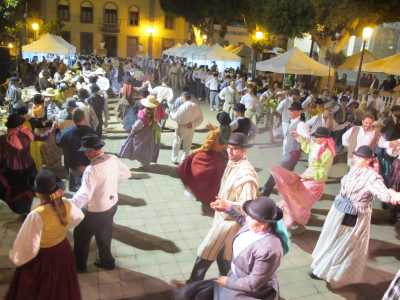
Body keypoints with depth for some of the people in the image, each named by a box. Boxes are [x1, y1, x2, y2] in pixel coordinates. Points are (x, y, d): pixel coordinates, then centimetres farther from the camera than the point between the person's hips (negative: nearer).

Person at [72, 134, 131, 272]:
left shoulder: (92, 169, -32)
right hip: (112, 204, 7)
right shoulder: (113, 159, -10)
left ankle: (79, 265, 39)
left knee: (81, 236, 19)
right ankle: (106, 261, 46)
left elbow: (84, 195, -37)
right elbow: (126, 173, 6)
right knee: (104, 235, 27)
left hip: (97, 211, -7)